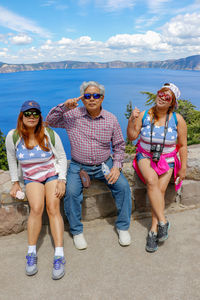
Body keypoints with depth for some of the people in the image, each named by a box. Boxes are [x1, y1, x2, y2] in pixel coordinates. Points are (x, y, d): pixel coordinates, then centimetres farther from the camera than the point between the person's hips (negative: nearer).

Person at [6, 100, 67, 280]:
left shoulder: (50, 134, -10)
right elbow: (12, 159, 10)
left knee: (53, 208, -20)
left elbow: (61, 157, -1)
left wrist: (62, 180, -9)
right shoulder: (13, 137, -7)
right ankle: (31, 253, -8)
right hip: (31, 178, 1)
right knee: (36, 208, -24)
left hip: (52, 174, -1)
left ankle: (59, 256, -17)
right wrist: (15, 182, 9)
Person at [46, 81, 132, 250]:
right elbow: (50, 121, -2)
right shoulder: (72, 115, -3)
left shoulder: (111, 119, -1)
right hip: (79, 166, -1)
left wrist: (117, 166, -9)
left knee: (123, 186, -19)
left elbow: (119, 145, 6)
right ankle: (77, 231, 0)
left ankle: (123, 227, 3)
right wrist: (64, 106, -18)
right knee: (71, 192, -25)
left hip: (104, 164, 1)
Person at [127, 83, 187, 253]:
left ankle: (154, 230, -12)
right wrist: (132, 120, -19)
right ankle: (163, 222, -20)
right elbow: (131, 137, -3)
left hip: (167, 159, 0)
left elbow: (182, 145, 2)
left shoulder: (177, 119, -5)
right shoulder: (144, 115, -4)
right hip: (145, 157, 0)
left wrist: (183, 168, 1)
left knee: (160, 189, -21)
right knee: (151, 180, -30)